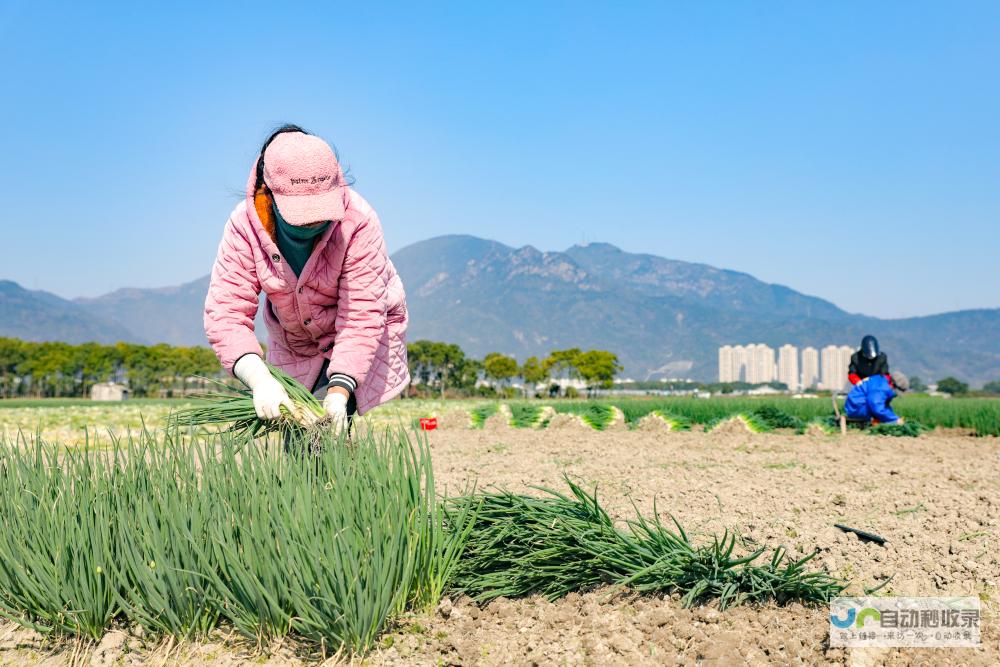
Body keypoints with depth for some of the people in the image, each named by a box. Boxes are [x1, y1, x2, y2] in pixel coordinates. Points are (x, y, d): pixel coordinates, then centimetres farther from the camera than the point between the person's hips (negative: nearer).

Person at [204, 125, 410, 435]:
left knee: (328, 430, -18)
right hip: (293, 339, 3)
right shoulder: (244, 225, -25)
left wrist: (339, 390, -42)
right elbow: (225, 313, -29)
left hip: (357, 335, -3)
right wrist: (258, 379, -45)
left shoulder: (358, 222, -32)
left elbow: (362, 316, -32)